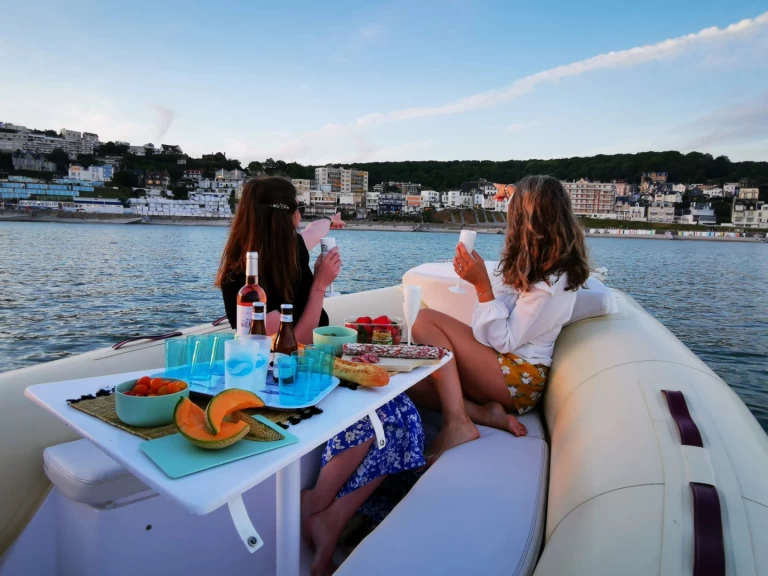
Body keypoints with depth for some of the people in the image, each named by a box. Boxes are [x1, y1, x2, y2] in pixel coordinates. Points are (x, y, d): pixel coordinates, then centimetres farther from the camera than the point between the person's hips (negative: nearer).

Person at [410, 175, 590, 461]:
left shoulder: (551, 282, -17)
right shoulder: (542, 265, 9)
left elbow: (504, 341, -18)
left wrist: (482, 285, -22)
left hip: (519, 376, -8)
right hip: (503, 365, 8)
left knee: (425, 320, -21)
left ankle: (457, 424, -23)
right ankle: (486, 414, -11)